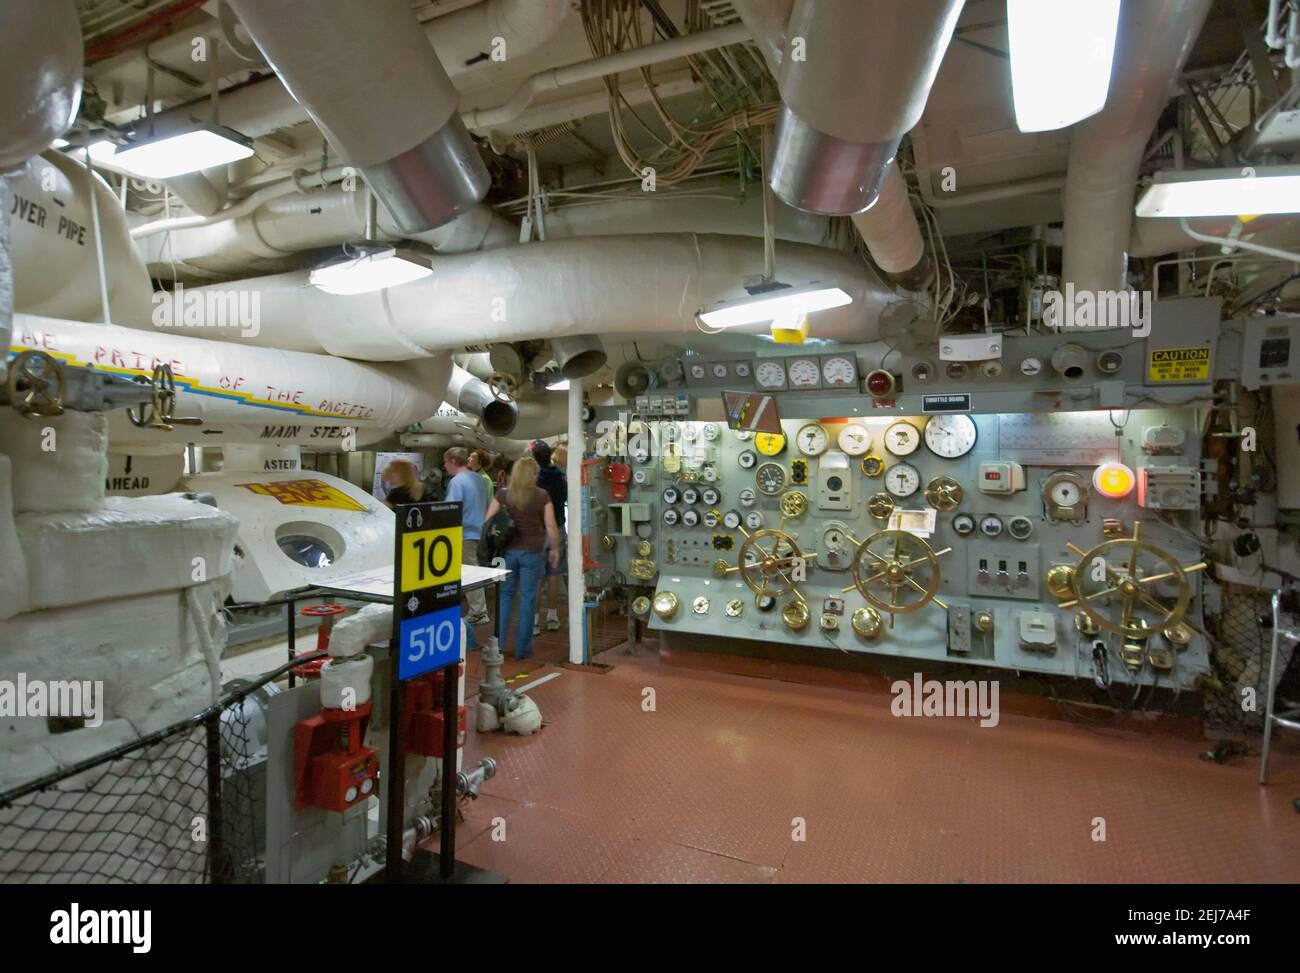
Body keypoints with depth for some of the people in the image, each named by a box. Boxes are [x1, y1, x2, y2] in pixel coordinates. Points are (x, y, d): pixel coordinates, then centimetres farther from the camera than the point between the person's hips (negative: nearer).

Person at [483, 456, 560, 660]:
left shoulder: (502, 494, 1)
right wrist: (555, 548, 5)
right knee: (527, 597, 5)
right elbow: (551, 526, -7)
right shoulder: (542, 496, -5)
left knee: (505, 594, 15)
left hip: (507, 550, 2)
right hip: (531, 552, -2)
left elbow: (488, 522, 0)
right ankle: (522, 648, 11)